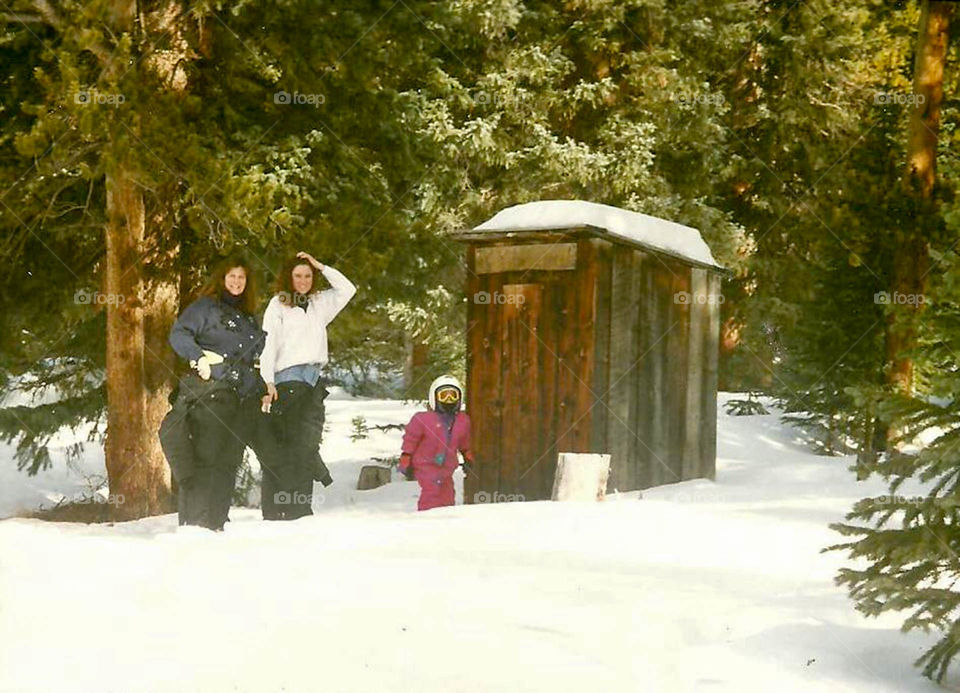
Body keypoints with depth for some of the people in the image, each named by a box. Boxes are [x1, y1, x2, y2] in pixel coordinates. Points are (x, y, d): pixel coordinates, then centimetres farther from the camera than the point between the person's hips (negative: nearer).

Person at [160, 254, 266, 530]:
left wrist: (264, 387, 18)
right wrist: (199, 357, -18)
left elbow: (259, 352, 31)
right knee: (205, 455, -13)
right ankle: (193, 521, -13)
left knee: (228, 460, 3)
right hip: (211, 390, -6)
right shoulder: (205, 306, 6)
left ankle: (215, 522, 7)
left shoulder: (248, 318, 25)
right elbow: (179, 334, -4)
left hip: (245, 396, 6)